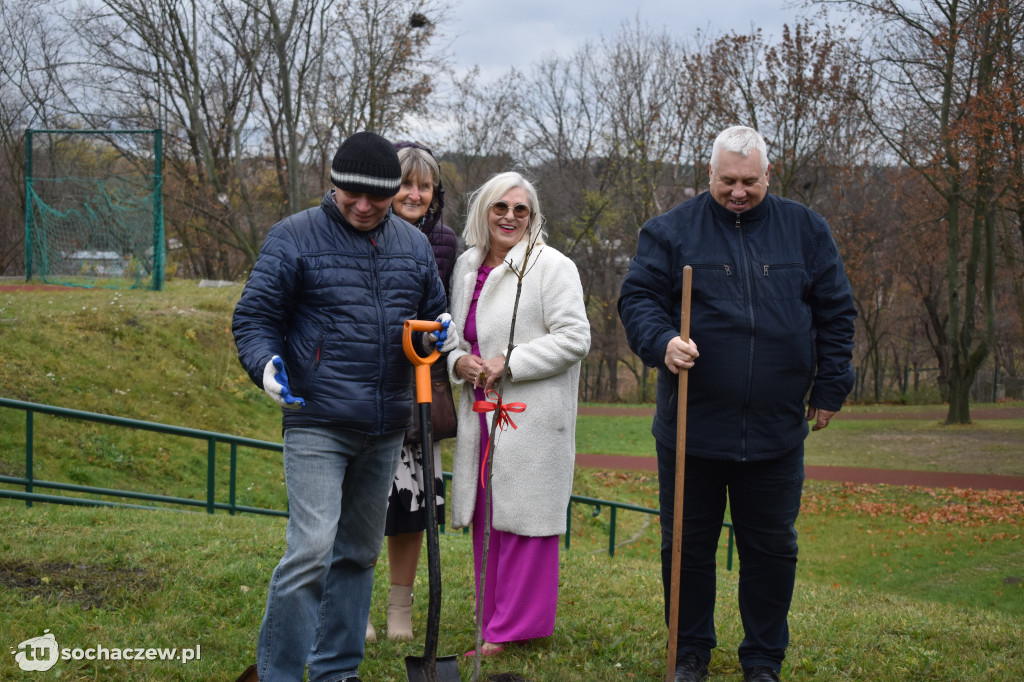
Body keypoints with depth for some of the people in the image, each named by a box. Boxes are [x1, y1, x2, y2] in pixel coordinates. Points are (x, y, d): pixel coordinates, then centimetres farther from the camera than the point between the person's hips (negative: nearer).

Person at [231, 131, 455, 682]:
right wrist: (266, 363, -21)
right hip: (316, 423, -6)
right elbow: (253, 318, -1)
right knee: (311, 549, -15)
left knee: (359, 552, 14)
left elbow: (433, 310, 24)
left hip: (386, 429, 6)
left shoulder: (413, 245, 12)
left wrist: (441, 334, 1)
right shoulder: (294, 238, -3)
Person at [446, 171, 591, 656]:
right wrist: (458, 362, 1)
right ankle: (491, 619, 17)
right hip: (480, 412, 7)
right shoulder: (467, 268, 15)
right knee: (484, 519, 9)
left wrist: (508, 363, -15)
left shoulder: (552, 267, -6)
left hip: (530, 418, -7)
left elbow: (574, 338, -12)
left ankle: (514, 629, 0)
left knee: (523, 516, -5)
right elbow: (456, 332, 24)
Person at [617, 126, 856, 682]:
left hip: (776, 430, 1)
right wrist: (662, 342, -21)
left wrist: (830, 387, 8)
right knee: (687, 547, 9)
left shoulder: (805, 230, 7)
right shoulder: (671, 231, 1)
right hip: (692, 426, -1)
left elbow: (836, 313, 11)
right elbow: (637, 299, -1)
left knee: (772, 550, 8)